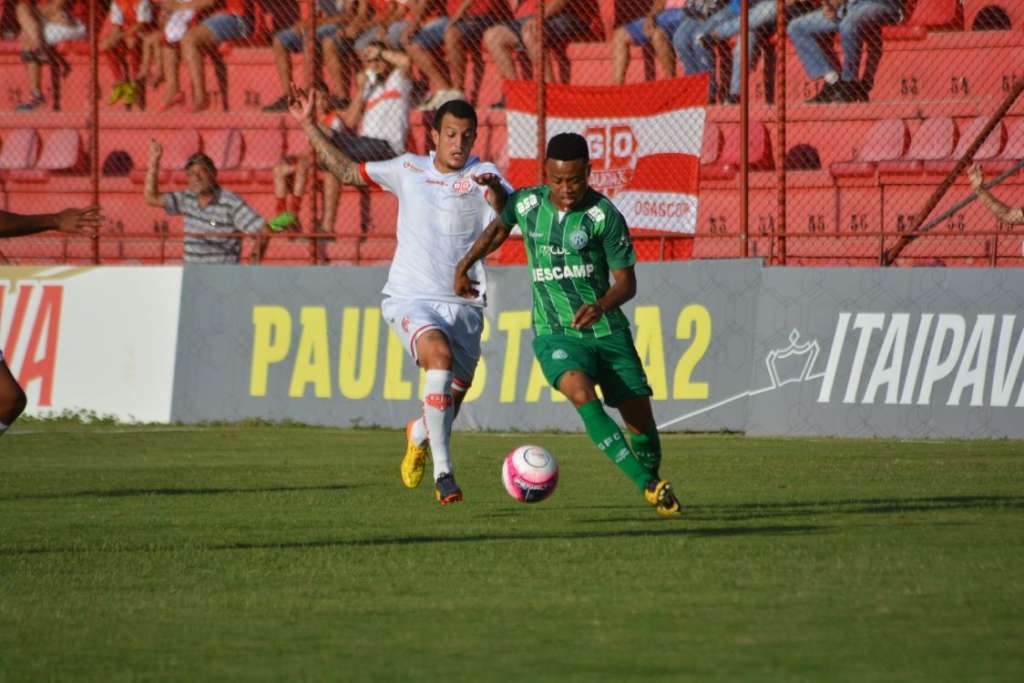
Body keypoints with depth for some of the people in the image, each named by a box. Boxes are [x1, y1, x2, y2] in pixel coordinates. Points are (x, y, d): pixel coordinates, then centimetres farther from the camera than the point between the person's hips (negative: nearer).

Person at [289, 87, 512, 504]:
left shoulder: (481, 174, 0)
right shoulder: (409, 169, 9)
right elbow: (346, 172, 20)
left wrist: (496, 190, -41)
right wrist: (309, 126, 17)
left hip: (463, 303, 1)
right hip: (410, 299, -1)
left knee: (450, 402, 8)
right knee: (440, 355, -31)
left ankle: (418, 435, 48)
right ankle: (442, 471, -33)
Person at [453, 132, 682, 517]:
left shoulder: (605, 216, -11)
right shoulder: (526, 204, -2)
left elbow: (626, 282, -11)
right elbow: (499, 227, 23)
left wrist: (601, 306, -30)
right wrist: (465, 264, 23)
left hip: (608, 331, 0)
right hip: (555, 335, 0)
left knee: (640, 417, -1)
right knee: (581, 392, -30)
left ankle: (654, 478, 32)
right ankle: (648, 485, -34)